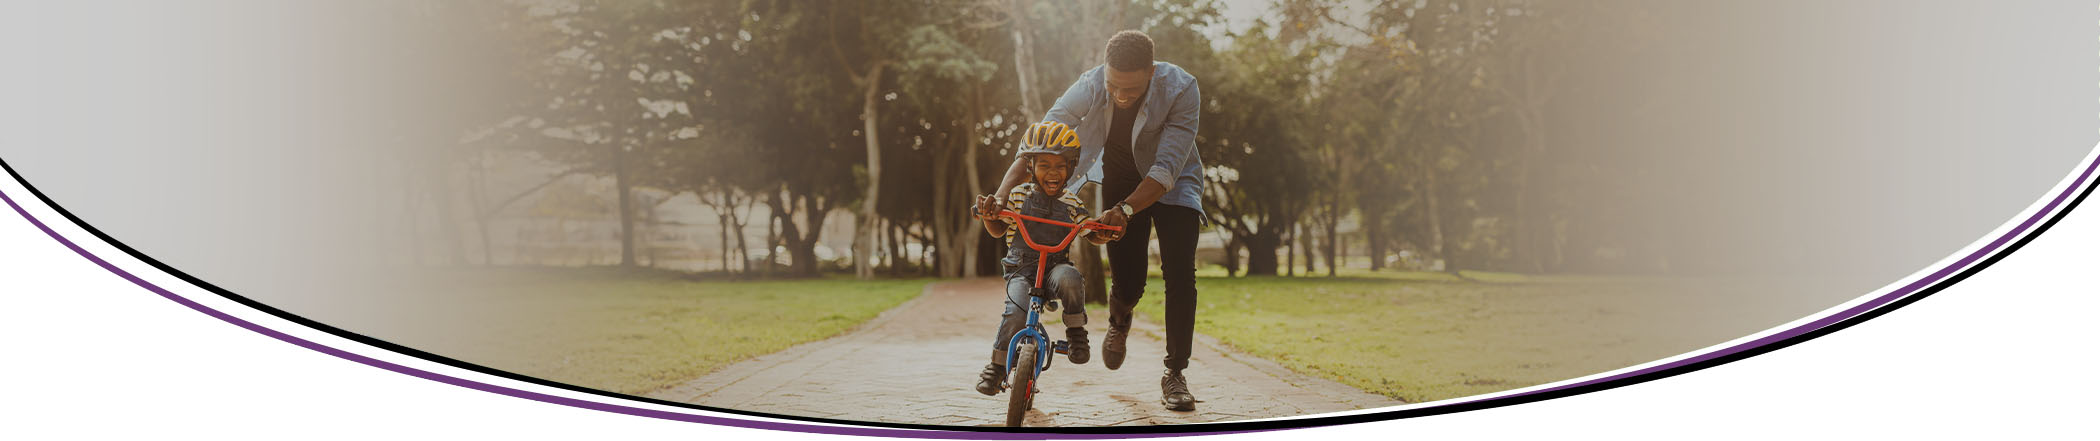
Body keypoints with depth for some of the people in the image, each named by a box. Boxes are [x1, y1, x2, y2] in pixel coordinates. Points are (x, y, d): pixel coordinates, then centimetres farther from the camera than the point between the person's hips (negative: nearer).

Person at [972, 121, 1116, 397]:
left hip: (1056, 265, 0)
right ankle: (997, 365, -5)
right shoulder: (1019, 196, 2)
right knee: (1016, 312, -27)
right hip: (1020, 267, 0)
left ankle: (1076, 333, -14)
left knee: (1070, 279, -36)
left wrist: (1104, 234, -12)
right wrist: (989, 215, -12)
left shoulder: (1072, 203, 4)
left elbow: (1091, 234, 11)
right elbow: (998, 231, 10)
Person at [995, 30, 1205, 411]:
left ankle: (1174, 375, -4)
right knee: (1128, 283, -4)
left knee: (1180, 275, -17)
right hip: (1119, 183, 1)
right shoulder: (1090, 87, -27)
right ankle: (1119, 321, 35)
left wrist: (1125, 210, -50)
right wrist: (1001, 194, -42)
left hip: (1171, 185, -1)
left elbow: (1167, 167, -37)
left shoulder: (1181, 89, -33)